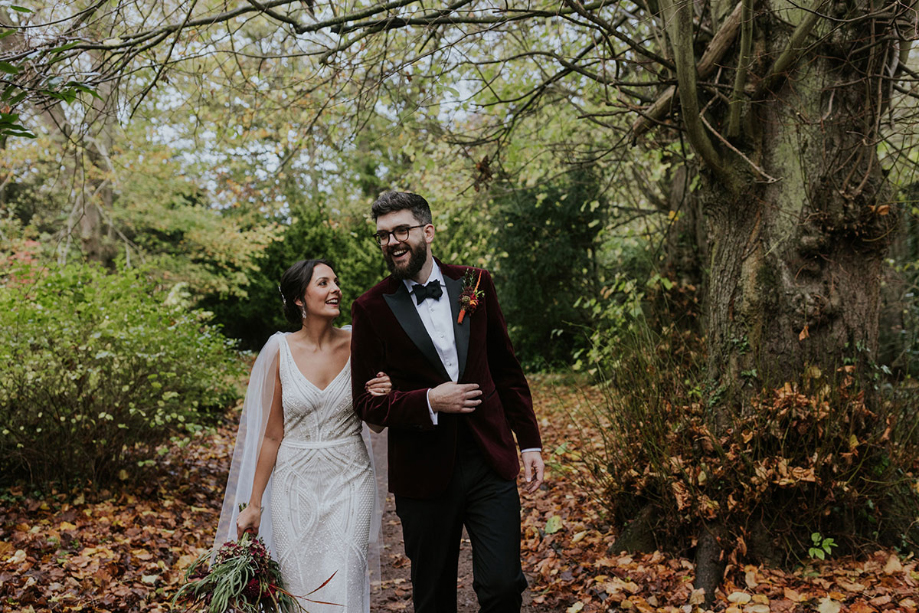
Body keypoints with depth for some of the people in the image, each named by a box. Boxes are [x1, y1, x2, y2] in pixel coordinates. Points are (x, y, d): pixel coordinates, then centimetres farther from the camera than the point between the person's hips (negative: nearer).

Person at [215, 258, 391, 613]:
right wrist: (254, 504, 3)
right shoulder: (280, 351, -5)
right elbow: (272, 434, 1)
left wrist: (382, 396, -13)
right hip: (295, 487, 0)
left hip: (349, 485, 0)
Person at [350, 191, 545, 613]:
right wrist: (429, 401, -17)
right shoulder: (371, 308, -4)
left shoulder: (474, 283, 4)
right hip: (424, 471, -1)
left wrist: (530, 441, 8)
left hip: (490, 462, 1)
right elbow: (365, 401, -3)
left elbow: (506, 369, 10)